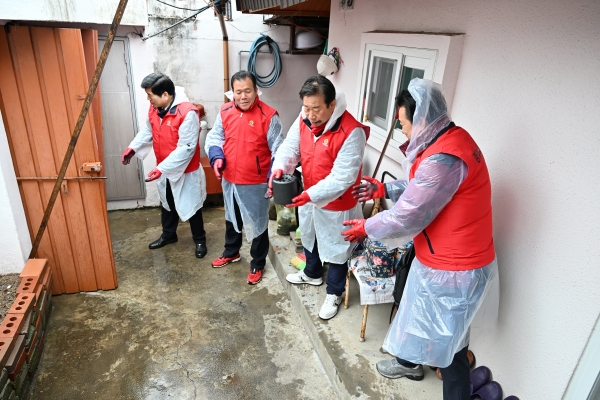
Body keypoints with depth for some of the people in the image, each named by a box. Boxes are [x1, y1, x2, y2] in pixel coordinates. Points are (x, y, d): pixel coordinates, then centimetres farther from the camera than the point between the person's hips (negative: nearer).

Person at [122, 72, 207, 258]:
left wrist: (161, 168, -29)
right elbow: (147, 131, 15)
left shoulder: (187, 113, -27)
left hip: (185, 171, -7)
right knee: (167, 204, 23)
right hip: (164, 169, 7)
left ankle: (200, 240, 28)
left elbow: (186, 148, -29)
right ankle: (168, 235, 44)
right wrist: (133, 148, 0)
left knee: (191, 207, 9)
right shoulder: (154, 108, -2)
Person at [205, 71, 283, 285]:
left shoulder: (268, 115, -15)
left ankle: (257, 264, 29)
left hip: (256, 183, -5)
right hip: (229, 180, 5)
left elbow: (278, 151, -13)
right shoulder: (225, 112, -1)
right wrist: (217, 157, -12)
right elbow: (214, 137, 8)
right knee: (231, 219, 24)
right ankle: (231, 252, 48)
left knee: (257, 225, 9)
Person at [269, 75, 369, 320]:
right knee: (309, 238, 28)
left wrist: (310, 195, -40)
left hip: (336, 204, -6)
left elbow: (342, 178, -31)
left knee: (335, 250, 13)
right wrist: (280, 168, -26)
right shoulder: (304, 120, -9)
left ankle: (334, 293, 37)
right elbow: (290, 147, -4)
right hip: (308, 196, 7)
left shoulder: (351, 132, -30)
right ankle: (312, 274, 55)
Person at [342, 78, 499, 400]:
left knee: (447, 340, 9)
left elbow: (407, 217, -26)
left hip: (452, 268, -10)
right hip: (441, 257, 10)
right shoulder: (451, 138, 1)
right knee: (416, 312, 29)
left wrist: (367, 228, -9)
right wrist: (385, 189, 7)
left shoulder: (444, 159, -32)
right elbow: (422, 189, 13)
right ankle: (409, 362, 54)